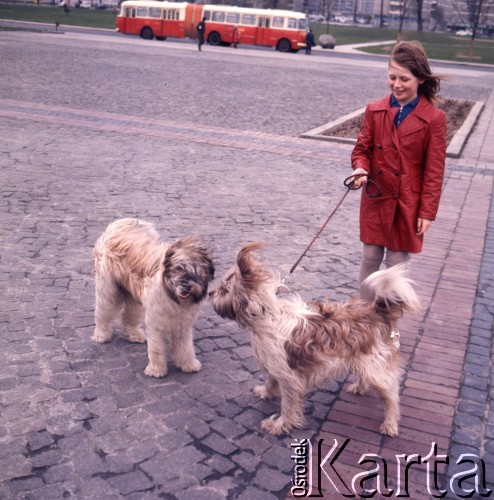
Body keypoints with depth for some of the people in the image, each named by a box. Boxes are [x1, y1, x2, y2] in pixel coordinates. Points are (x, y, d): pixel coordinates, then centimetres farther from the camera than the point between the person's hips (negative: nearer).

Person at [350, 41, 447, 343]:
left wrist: (427, 211, -9)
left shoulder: (434, 118, -10)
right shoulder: (375, 110, -2)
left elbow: (434, 171, -8)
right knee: (371, 258, 12)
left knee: (397, 263, 9)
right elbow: (362, 149, 6)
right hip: (376, 198, 3)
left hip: (409, 202, -2)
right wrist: (361, 169, -17)